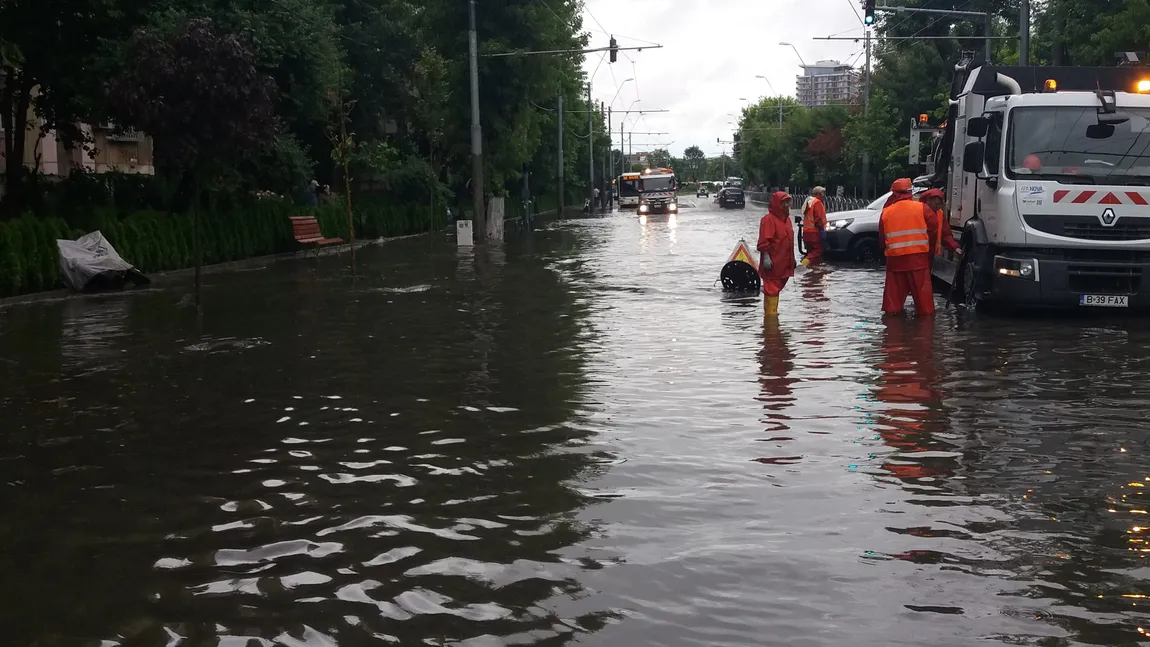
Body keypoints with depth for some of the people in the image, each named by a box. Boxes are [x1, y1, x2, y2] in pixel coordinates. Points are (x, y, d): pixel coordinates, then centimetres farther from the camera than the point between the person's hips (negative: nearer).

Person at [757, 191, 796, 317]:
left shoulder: (786, 219, 17)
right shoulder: (768, 219, -12)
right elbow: (763, 241, -18)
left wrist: (792, 259, 24)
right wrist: (766, 257, -25)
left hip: (783, 263, 9)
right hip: (773, 263, -9)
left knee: (777, 287, 16)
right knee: (771, 288, -6)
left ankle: (773, 311, 25)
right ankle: (770, 313, -3)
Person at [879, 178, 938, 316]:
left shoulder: (886, 212, 4)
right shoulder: (922, 208, -2)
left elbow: (882, 237, 11)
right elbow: (933, 226, 0)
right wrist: (930, 247, 15)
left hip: (895, 257, 2)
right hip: (918, 255, -2)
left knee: (895, 287, 11)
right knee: (921, 287, 3)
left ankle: (891, 310, 13)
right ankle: (926, 311, 4)